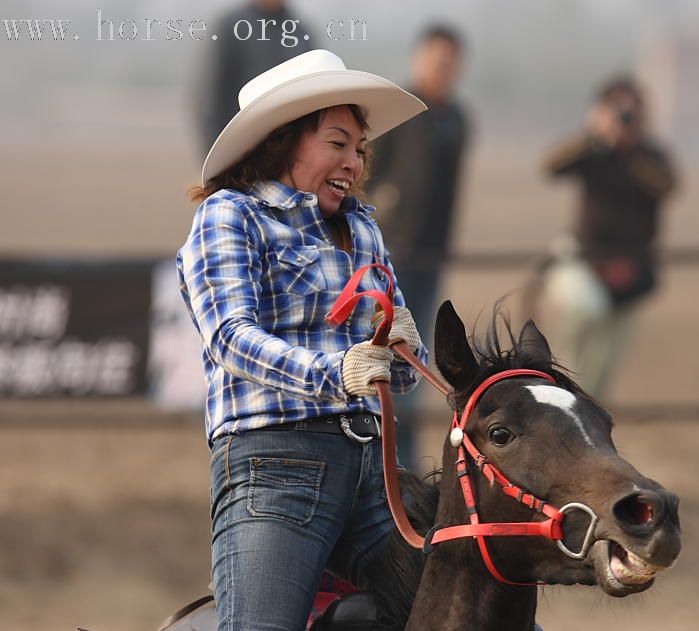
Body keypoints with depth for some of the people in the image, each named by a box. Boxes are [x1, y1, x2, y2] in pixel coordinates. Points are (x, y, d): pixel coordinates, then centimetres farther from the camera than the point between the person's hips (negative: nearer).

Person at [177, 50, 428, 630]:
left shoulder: (361, 228, 24)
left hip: (368, 460, 7)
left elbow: (402, 373, 22)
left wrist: (405, 350, -4)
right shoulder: (230, 215, 5)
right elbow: (230, 335, -12)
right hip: (276, 458, -7)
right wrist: (329, 373, -29)